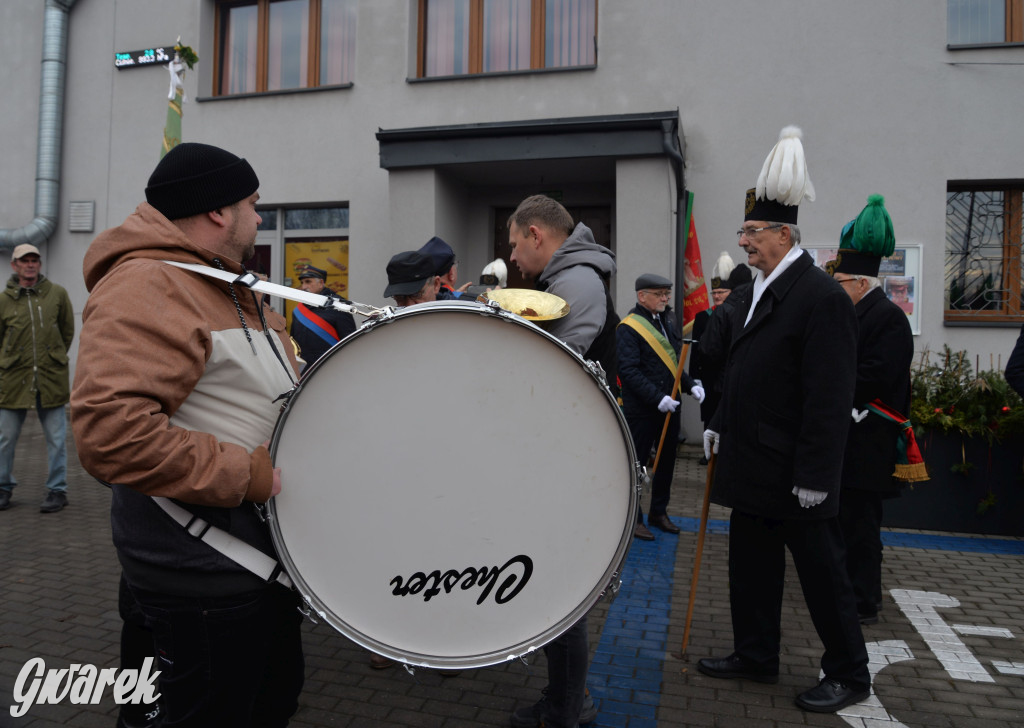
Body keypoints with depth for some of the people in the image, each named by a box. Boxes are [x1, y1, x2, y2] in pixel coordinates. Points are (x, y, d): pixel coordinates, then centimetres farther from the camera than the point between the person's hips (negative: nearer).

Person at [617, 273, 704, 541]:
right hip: (641, 410, -8)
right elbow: (629, 371, -20)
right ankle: (634, 519, 16)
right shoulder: (628, 328, -13)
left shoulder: (667, 321, 12)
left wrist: (690, 384, 3)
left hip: (669, 406, 8)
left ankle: (659, 512, 32)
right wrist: (657, 398, -26)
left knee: (667, 459, 16)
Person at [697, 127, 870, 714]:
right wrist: (722, 425, 17)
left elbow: (831, 398, -20)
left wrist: (814, 474, -20)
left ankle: (850, 676, 26)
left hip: (795, 473, -9)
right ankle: (756, 657, 34)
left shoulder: (822, 297, -17)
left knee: (822, 573, 7)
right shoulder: (759, 291, 11)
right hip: (753, 466, 9)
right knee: (752, 568, 17)